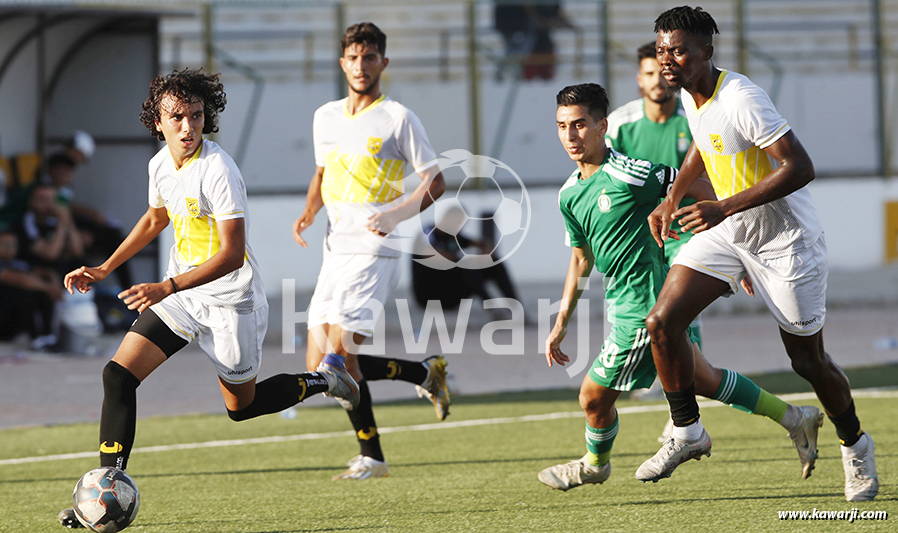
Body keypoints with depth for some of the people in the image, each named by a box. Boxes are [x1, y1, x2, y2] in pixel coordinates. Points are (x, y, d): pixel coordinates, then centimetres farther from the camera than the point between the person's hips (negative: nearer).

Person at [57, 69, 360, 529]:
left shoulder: (219, 171, -25)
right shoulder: (160, 165, -1)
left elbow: (232, 254, -28)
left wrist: (168, 288, -37)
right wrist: (105, 269, 16)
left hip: (229, 301, -6)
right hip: (181, 293, 6)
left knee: (242, 407, 11)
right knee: (118, 374, -11)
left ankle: (322, 380, 37)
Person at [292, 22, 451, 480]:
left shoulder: (398, 119, -4)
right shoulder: (325, 117, 14)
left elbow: (435, 181, -3)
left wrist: (398, 214, -19)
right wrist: (308, 212, 10)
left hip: (373, 252, -7)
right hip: (335, 252, 7)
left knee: (341, 358, -16)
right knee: (319, 367, 2)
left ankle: (371, 458, 0)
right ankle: (425, 372, 17)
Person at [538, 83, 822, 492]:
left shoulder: (627, 174, -19)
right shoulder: (570, 194, 6)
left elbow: (698, 188, -12)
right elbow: (581, 258, 18)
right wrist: (561, 323, 18)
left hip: (642, 308, -8)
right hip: (622, 301, 8)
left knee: (594, 395, 3)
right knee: (702, 380, 17)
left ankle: (596, 463, 31)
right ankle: (793, 420, 26)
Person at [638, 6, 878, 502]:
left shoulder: (741, 99, -27)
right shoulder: (690, 95, -1)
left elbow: (799, 168, -32)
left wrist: (724, 209, -34)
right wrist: (672, 199, 14)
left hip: (787, 239, -7)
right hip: (727, 232, 7)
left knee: (807, 360, 3)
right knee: (661, 323, -8)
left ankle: (855, 447, 28)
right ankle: (686, 433, 8)